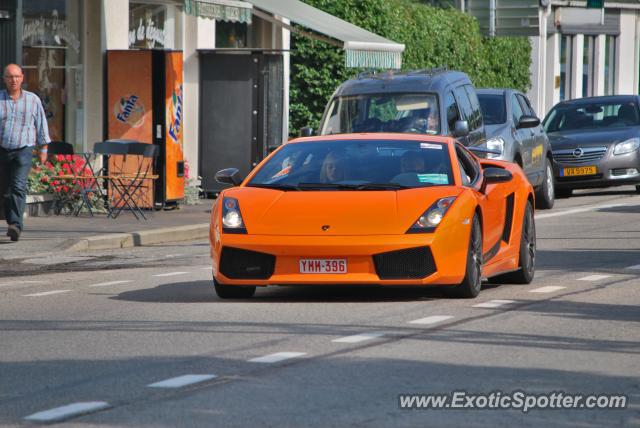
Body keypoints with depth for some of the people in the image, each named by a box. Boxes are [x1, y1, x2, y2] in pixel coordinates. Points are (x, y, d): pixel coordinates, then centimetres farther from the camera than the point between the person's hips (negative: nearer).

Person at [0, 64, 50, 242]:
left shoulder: (33, 100, 4)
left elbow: (41, 125, 12)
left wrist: (43, 149, 11)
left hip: (23, 149, -2)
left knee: (18, 186, -18)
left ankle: (16, 225, -27)